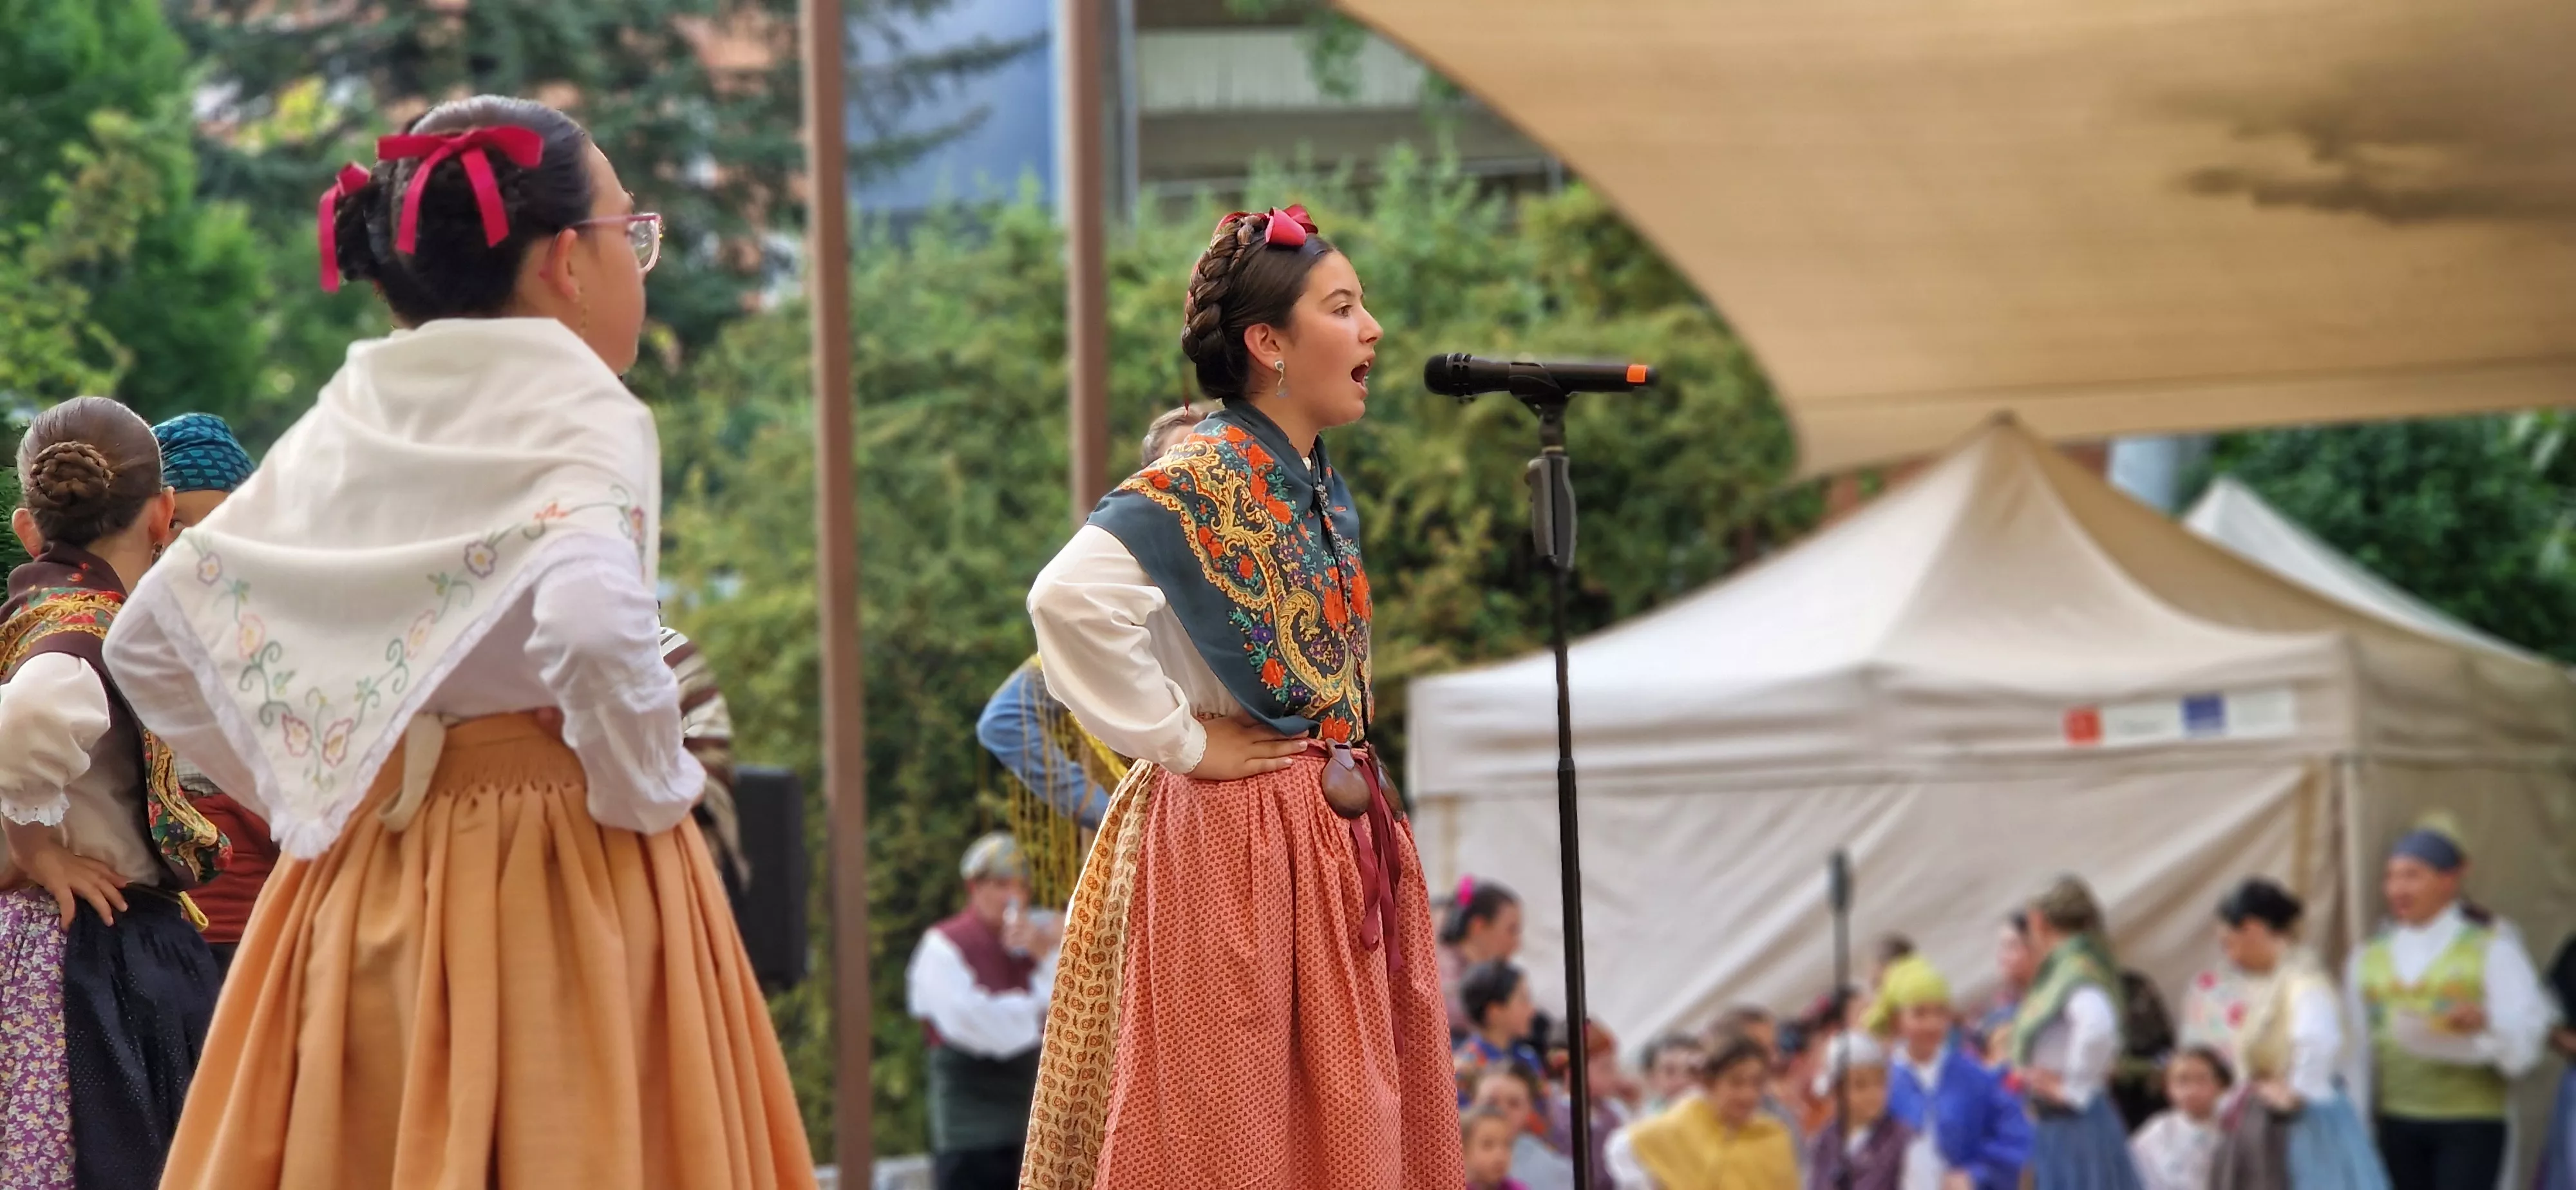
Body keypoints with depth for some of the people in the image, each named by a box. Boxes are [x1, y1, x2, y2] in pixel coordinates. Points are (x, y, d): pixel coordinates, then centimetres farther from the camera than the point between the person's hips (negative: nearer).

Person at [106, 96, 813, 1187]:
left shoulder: (341, 425, 9)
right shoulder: (576, 414, -9)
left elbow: (152, 640, 14)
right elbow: (592, 621, -29)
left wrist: (313, 795, 16)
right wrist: (651, 789, -13)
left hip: (367, 892, 6)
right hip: (565, 890, -6)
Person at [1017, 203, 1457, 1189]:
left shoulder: (1319, 486, 12)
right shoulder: (1200, 483, -15)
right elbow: (1071, 599, -30)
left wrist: (1353, 769, 12)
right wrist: (1182, 741, -20)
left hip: (1336, 838, 9)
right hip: (1232, 841, -9)